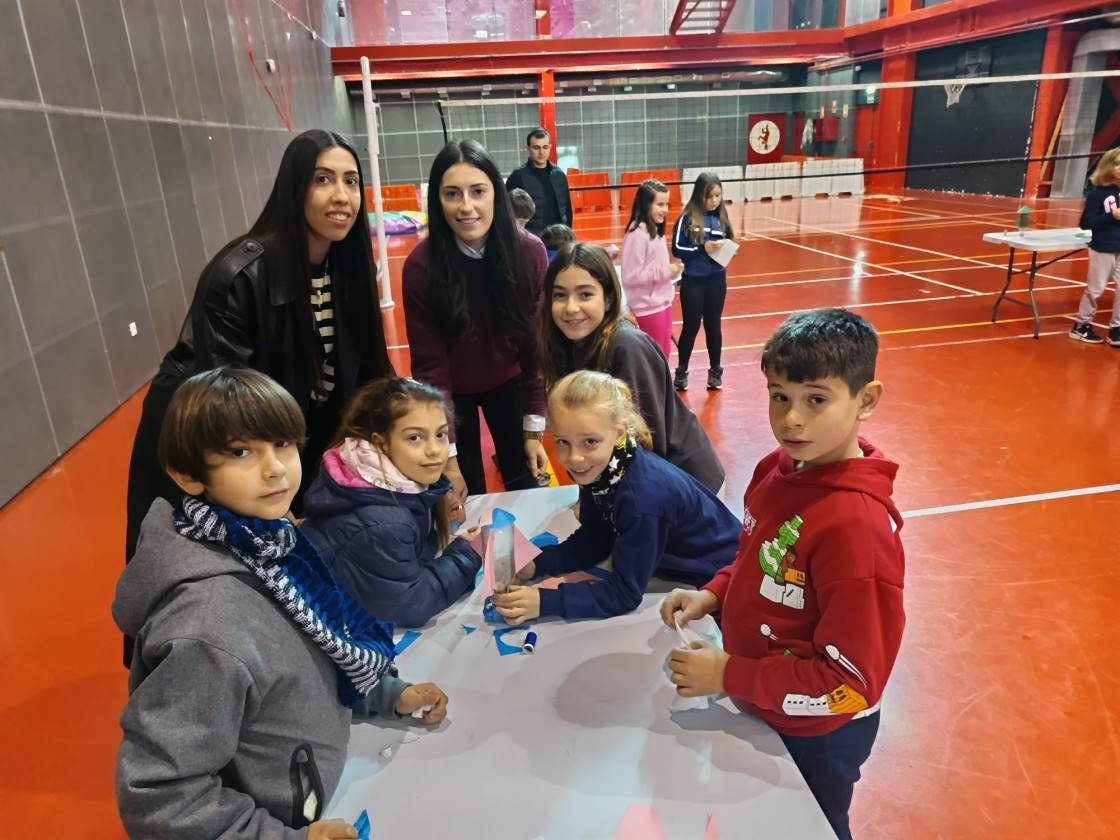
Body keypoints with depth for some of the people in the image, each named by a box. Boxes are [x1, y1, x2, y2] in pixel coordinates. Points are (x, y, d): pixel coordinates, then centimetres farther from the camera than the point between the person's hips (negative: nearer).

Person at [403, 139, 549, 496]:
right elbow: (429, 365, -21)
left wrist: (534, 427, -10)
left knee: (526, 486, 15)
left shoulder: (529, 252, -21)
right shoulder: (421, 265, -25)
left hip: (507, 383, 2)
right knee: (467, 501, 9)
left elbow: (536, 344, -13)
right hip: (451, 392, -1)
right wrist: (447, 455, -22)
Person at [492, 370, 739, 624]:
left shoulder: (644, 497, -37)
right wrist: (534, 563, -16)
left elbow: (624, 594, -29)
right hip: (674, 567, 7)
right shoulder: (599, 469, -15)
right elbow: (592, 542, -3)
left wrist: (544, 601, -32)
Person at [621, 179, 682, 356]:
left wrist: (671, 270, -4)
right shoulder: (637, 235, -18)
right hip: (648, 308, -8)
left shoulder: (656, 231, 8)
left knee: (664, 353, 16)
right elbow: (631, 276, -22)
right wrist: (666, 272, -18)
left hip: (663, 303, 8)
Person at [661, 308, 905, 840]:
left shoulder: (857, 525, -34)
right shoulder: (779, 468, -10)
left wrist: (728, 675, -24)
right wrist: (714, 595, -8)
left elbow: (852, 683, -28)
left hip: (814, 736, -6)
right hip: (756, 707, 7)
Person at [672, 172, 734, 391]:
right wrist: (702, 248, -21)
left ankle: (715, 370, 25)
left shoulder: (721, 217, 4)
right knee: (691, 326, 6)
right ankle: (681, 371, 20)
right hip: (692, 281, -3)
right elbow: (677, 248, -11)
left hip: (717, 280, 3)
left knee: (713, 324, 13)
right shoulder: (687, 217, -9)